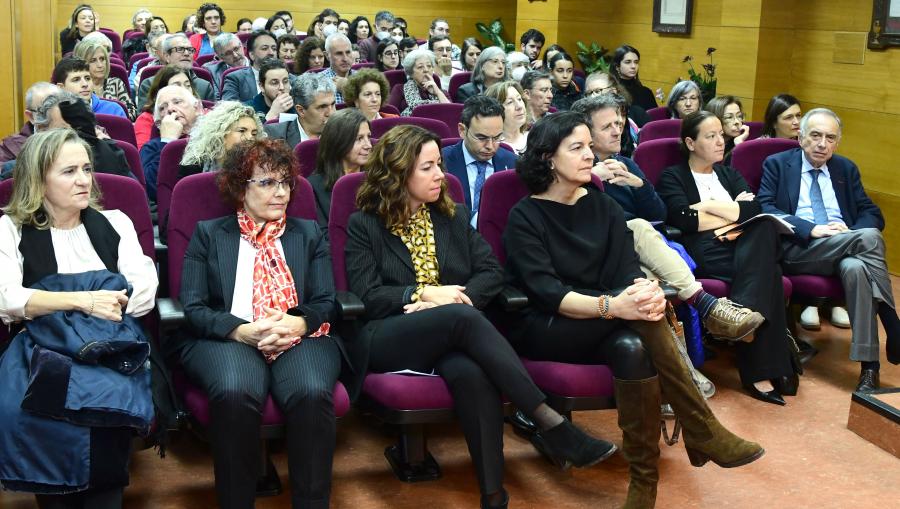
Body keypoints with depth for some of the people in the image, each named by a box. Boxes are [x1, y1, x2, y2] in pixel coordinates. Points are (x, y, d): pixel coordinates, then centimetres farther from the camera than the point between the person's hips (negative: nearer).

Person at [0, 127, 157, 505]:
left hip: (110, 345, 1)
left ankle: (103, 498, -17)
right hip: (42, 346, 0)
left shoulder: (114, 223, 14)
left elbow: (145, 293, 3)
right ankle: (55, 498, -13)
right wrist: (81, 300, -16)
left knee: (104, 401, -33)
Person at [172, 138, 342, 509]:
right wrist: (243, 330, -14)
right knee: (234, 393, -36)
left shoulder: (309, 234, 20)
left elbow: (326, 304, 11)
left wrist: (297, 324, -12)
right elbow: (193, 308, 4)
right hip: (228, 339, -1)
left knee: (312, 393, -34)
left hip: (300, 338, 1)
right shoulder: (208, 234, 15)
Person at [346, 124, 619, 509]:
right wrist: (425, 294, -14)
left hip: (451, 335, 3)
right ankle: (552, 425, -36)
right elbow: (367, 296, -4)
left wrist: (460, 296, -10)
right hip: (387, 340, -3)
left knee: (470, 372, -37)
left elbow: (491, 273, 9)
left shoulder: (453, 216, 18)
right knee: (462, 317, -35)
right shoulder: (364, 226, 6)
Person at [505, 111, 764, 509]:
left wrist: (646, 290, -30)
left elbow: (627, 270, -4)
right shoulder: (525, 217, -7)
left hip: (595, 330, 5)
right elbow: (546, 292, -21)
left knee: (632, 346, -34)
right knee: (633, 315, -33)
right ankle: (702, 432, -27)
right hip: (541, 329, -4)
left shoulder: (602, 205, 9)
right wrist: (611, 306, -39)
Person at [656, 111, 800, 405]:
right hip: (704, 254, -5)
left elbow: (755, 209, 7)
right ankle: (764, 369, -36)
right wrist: (734, 214, 2)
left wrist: (710, 206, -2)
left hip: (745, 248, 5)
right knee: (766, 271, -34)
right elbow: (684, 220, -9)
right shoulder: (673, 177, 13)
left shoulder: (729, 174, 29)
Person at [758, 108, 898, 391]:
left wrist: (851, 230, -8)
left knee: (856, 267, -36)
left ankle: (869, 366, -37)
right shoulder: (777, 164, 10)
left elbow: (872, 214, 16)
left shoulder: (846, 169, 22)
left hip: (846, 250, 4)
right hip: (797, 249, -3)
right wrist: (811, 229, -18)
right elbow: (764, 209, -5)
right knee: (869, 238, -30)